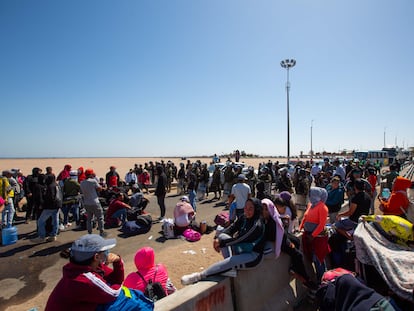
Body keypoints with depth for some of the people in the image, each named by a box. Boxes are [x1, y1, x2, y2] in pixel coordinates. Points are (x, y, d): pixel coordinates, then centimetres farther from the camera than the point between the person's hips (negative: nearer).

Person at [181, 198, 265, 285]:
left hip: (253, 255, -8)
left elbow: (240, 239, -26)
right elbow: (232, 228, -4)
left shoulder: (257, 225, -25)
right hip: (241, 250, 8)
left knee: (229, 262, -31)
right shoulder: (243, 217, -3)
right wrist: (218, 239, -20)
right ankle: (230, 265, -13)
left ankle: (199, 276, -25)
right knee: (222, 236, -9)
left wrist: (221, 243, -20)